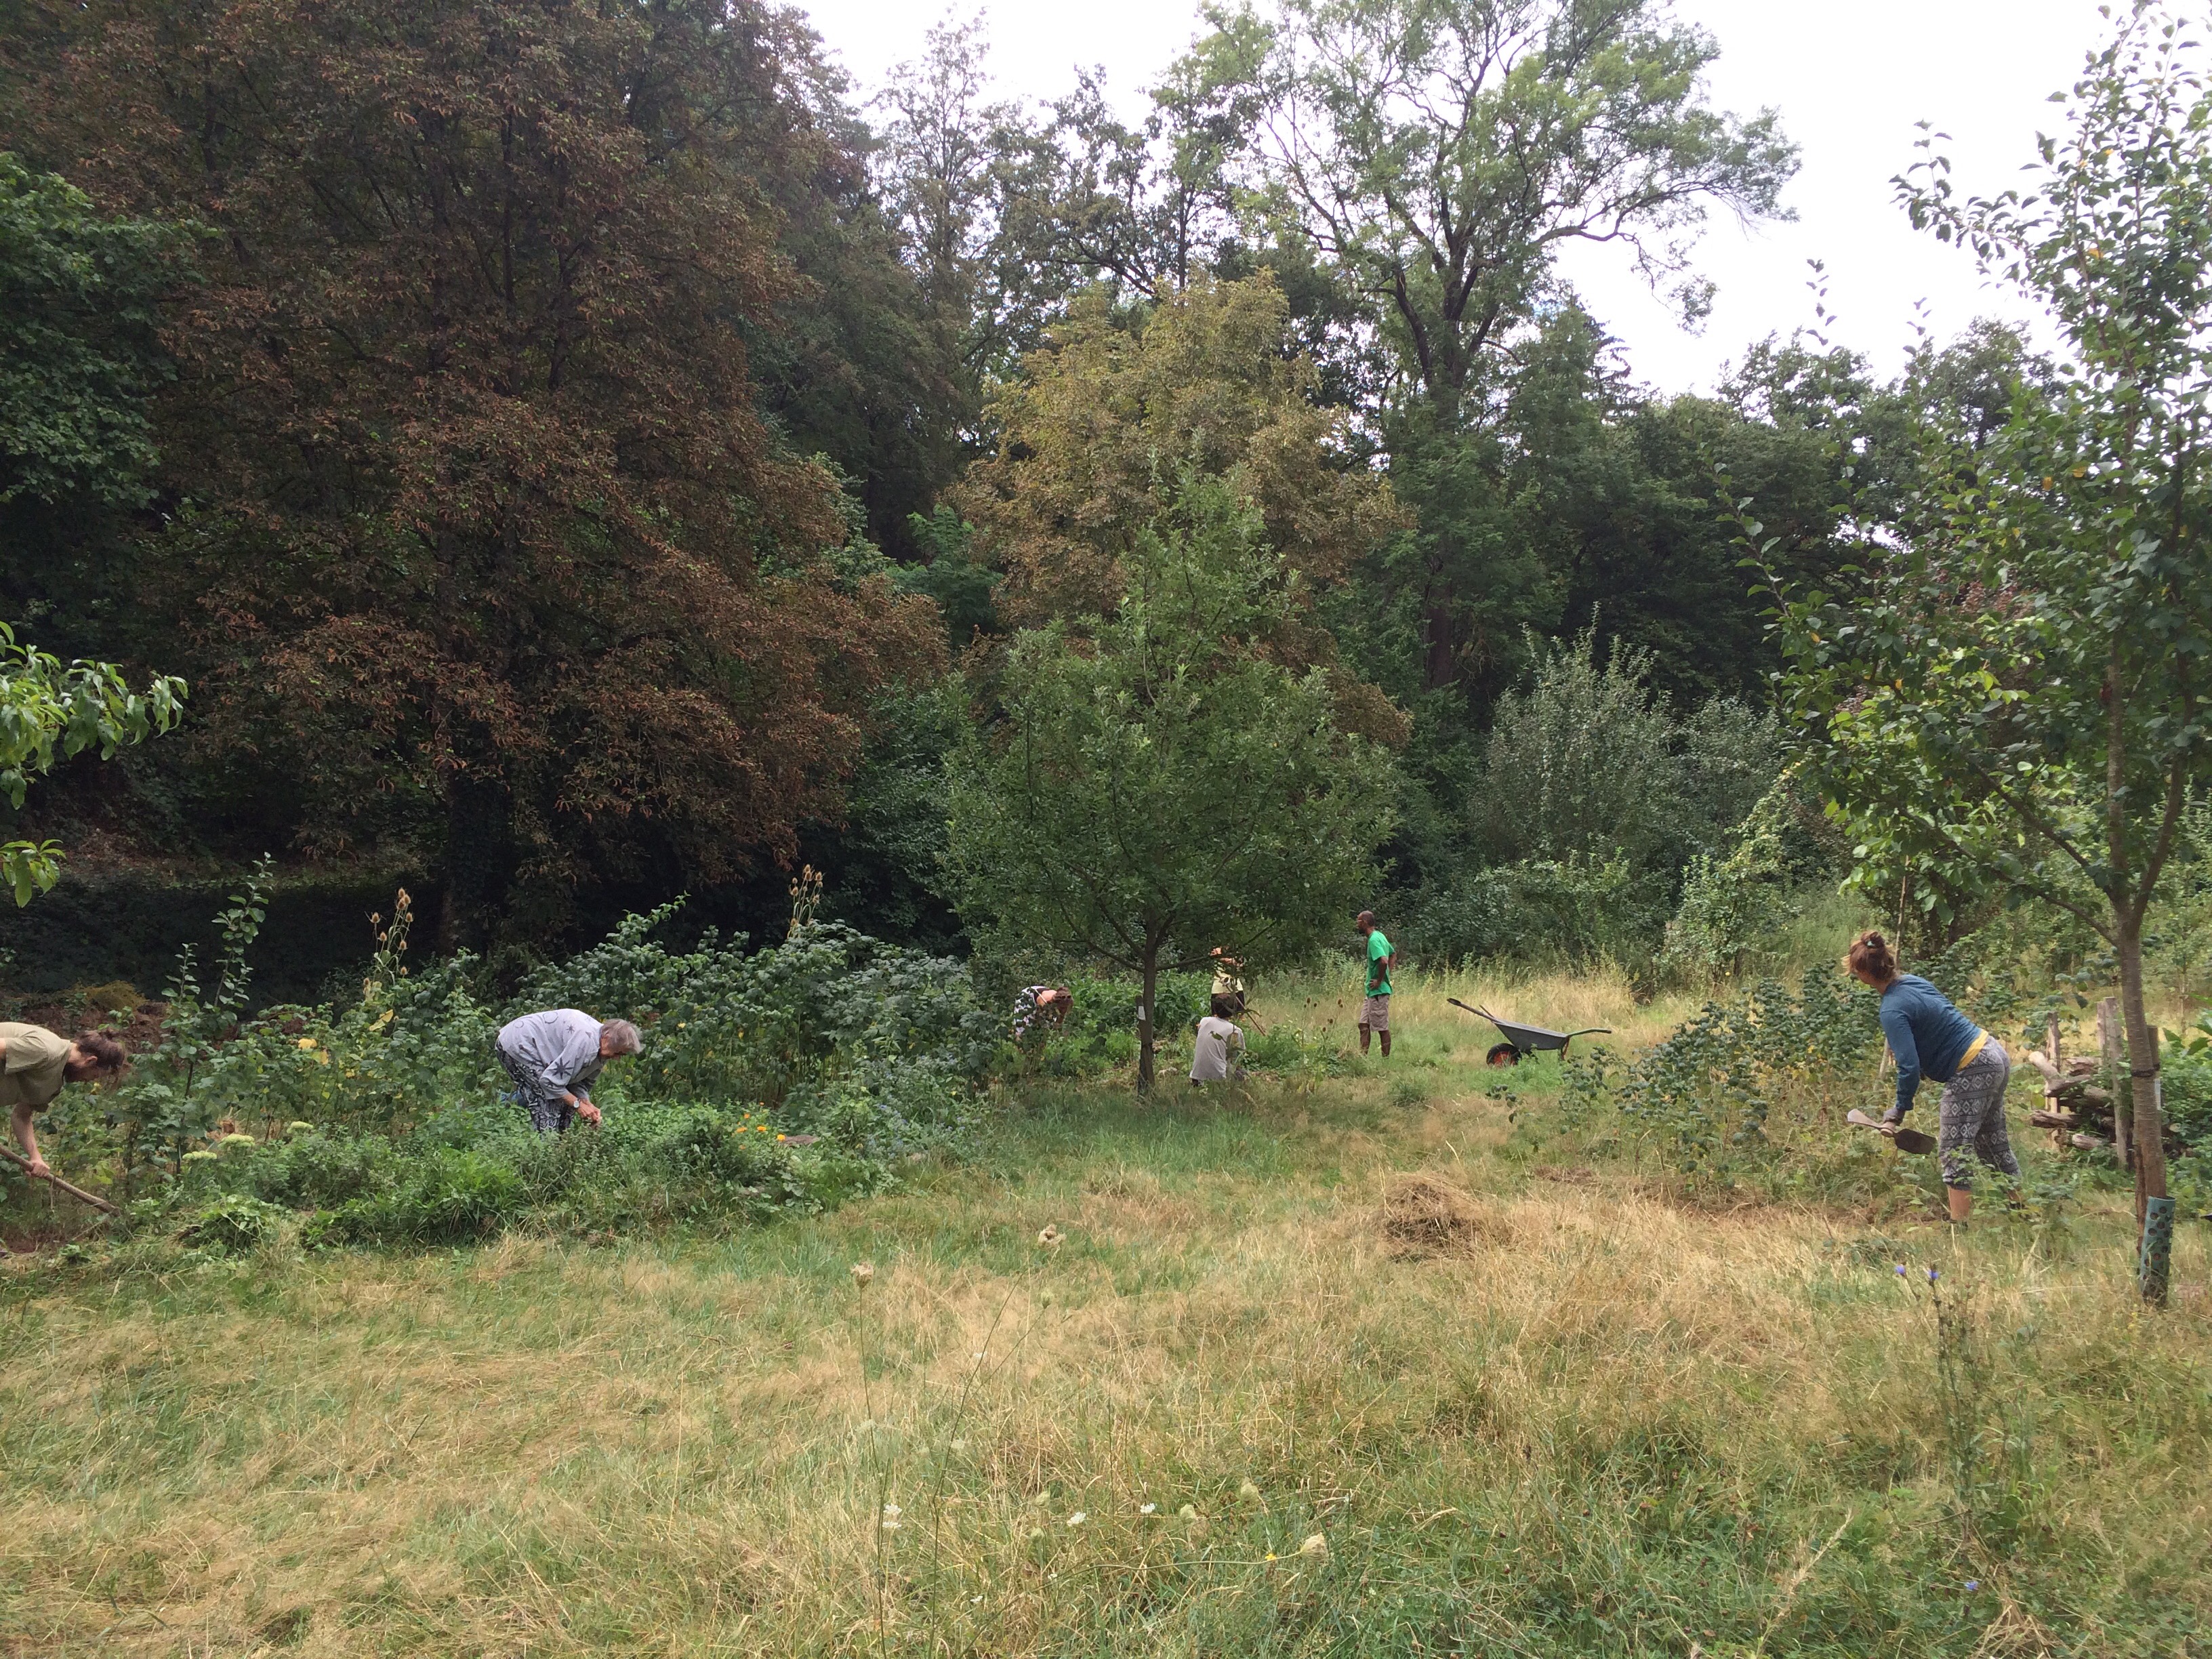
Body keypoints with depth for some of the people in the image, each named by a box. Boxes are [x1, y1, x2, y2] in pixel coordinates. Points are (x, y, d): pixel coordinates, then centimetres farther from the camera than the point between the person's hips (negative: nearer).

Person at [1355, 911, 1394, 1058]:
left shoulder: (1374, 940, -18)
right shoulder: (1379, 936, 12)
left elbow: (1384, 961, -31)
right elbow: (1393, 955, 25)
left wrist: (1379, 981, -20)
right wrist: (1386, 974, 17)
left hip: (1379, 991, -10)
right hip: (1372, 991, 10)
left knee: (1382, 1027, -1)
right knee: (1363, 1024, 10)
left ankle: (1386, 1058, 6)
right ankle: (1362, 1056, 13)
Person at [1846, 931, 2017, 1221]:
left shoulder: (1893, 1010, -22)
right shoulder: (1914, 981, 4)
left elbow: (1910, 1067, -24)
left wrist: (1899, 1112, -13)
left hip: (1972, 1072, -10)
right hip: (1993, 1053, 10)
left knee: (1954, 1152, -4)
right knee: (1993, 1144, 21)